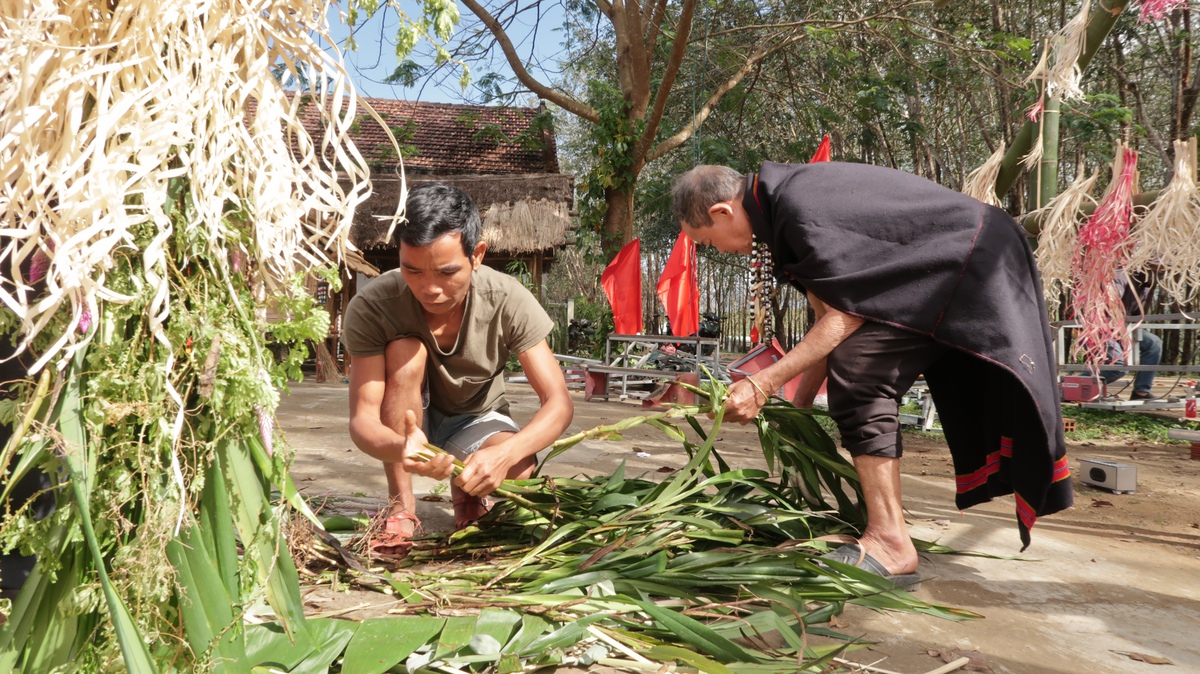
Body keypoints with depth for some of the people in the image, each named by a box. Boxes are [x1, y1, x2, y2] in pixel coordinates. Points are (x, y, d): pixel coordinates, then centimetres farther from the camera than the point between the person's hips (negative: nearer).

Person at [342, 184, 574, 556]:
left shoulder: (509, 301, -26)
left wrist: (505, 453, -47)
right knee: (405, 350, -31)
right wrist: (400, 449, -54)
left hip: (476, 421, 0)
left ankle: (466, 493, 5)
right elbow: (362, 418, -29)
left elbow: (559, 402, -27)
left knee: (520, 471, -32)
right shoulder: (371, 308, -28)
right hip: (406, 426, 0)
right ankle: (401, 506, -19)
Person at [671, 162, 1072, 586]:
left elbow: (846, 316, -22)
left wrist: (763, 384, -22)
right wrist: (799, 404, 12)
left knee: (857, 375, -19)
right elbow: (828, 316, 10)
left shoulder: (802, 212, -25)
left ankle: (890, 545, -17)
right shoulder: (782, 202, 6)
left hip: (971, 268, -11)